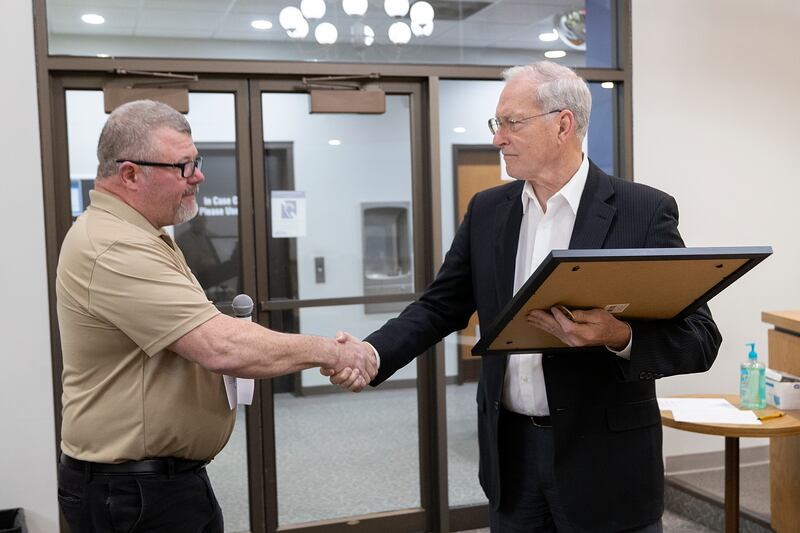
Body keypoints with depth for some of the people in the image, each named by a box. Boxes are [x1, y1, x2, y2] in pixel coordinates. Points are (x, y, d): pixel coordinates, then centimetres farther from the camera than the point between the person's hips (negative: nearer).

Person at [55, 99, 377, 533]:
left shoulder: (134, 236, 11)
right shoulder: (116, 249, -23)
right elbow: (224, 349, -31)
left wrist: (222, 330, 3)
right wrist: (328, 351, -19)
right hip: (135, 494, -10)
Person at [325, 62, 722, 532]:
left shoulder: (645, 211, -9)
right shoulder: (487, 210, 5)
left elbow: (700, 338, -10)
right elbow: (439, 308, 6)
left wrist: (620, 336, -28)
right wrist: (371, 354, -11)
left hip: (606, 461, -3)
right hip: (510, 453, 4)